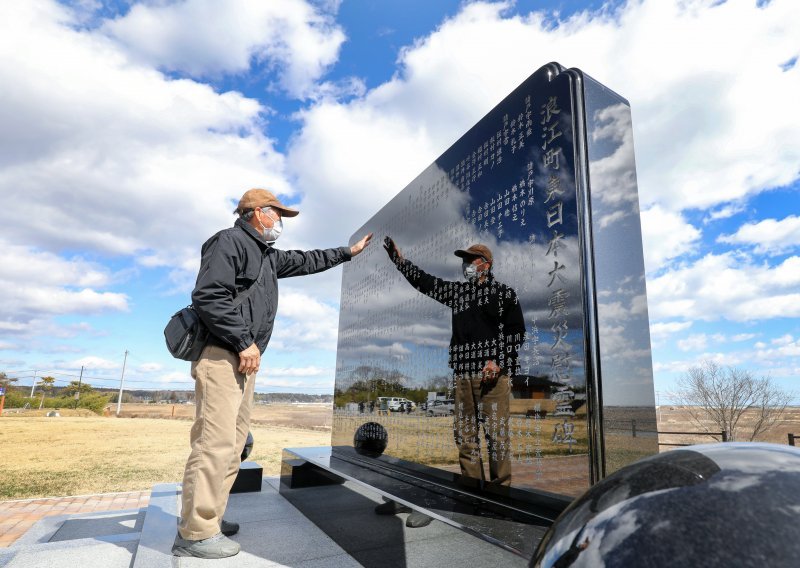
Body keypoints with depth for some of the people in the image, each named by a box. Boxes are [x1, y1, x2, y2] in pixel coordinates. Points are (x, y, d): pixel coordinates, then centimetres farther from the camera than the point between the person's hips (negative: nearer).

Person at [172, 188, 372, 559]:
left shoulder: (268, 255, 21)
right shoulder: (229, 241, -7)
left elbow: (306, 262, 33)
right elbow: (208, 296, -18)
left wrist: (348, 252, 35)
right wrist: (244, 343, -18)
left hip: (245, 358, 10)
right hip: (221, 356, -10)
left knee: (234, 441, 11)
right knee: (215, 441, -10)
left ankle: (208, 518, 21)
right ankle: (195, 533, -1)